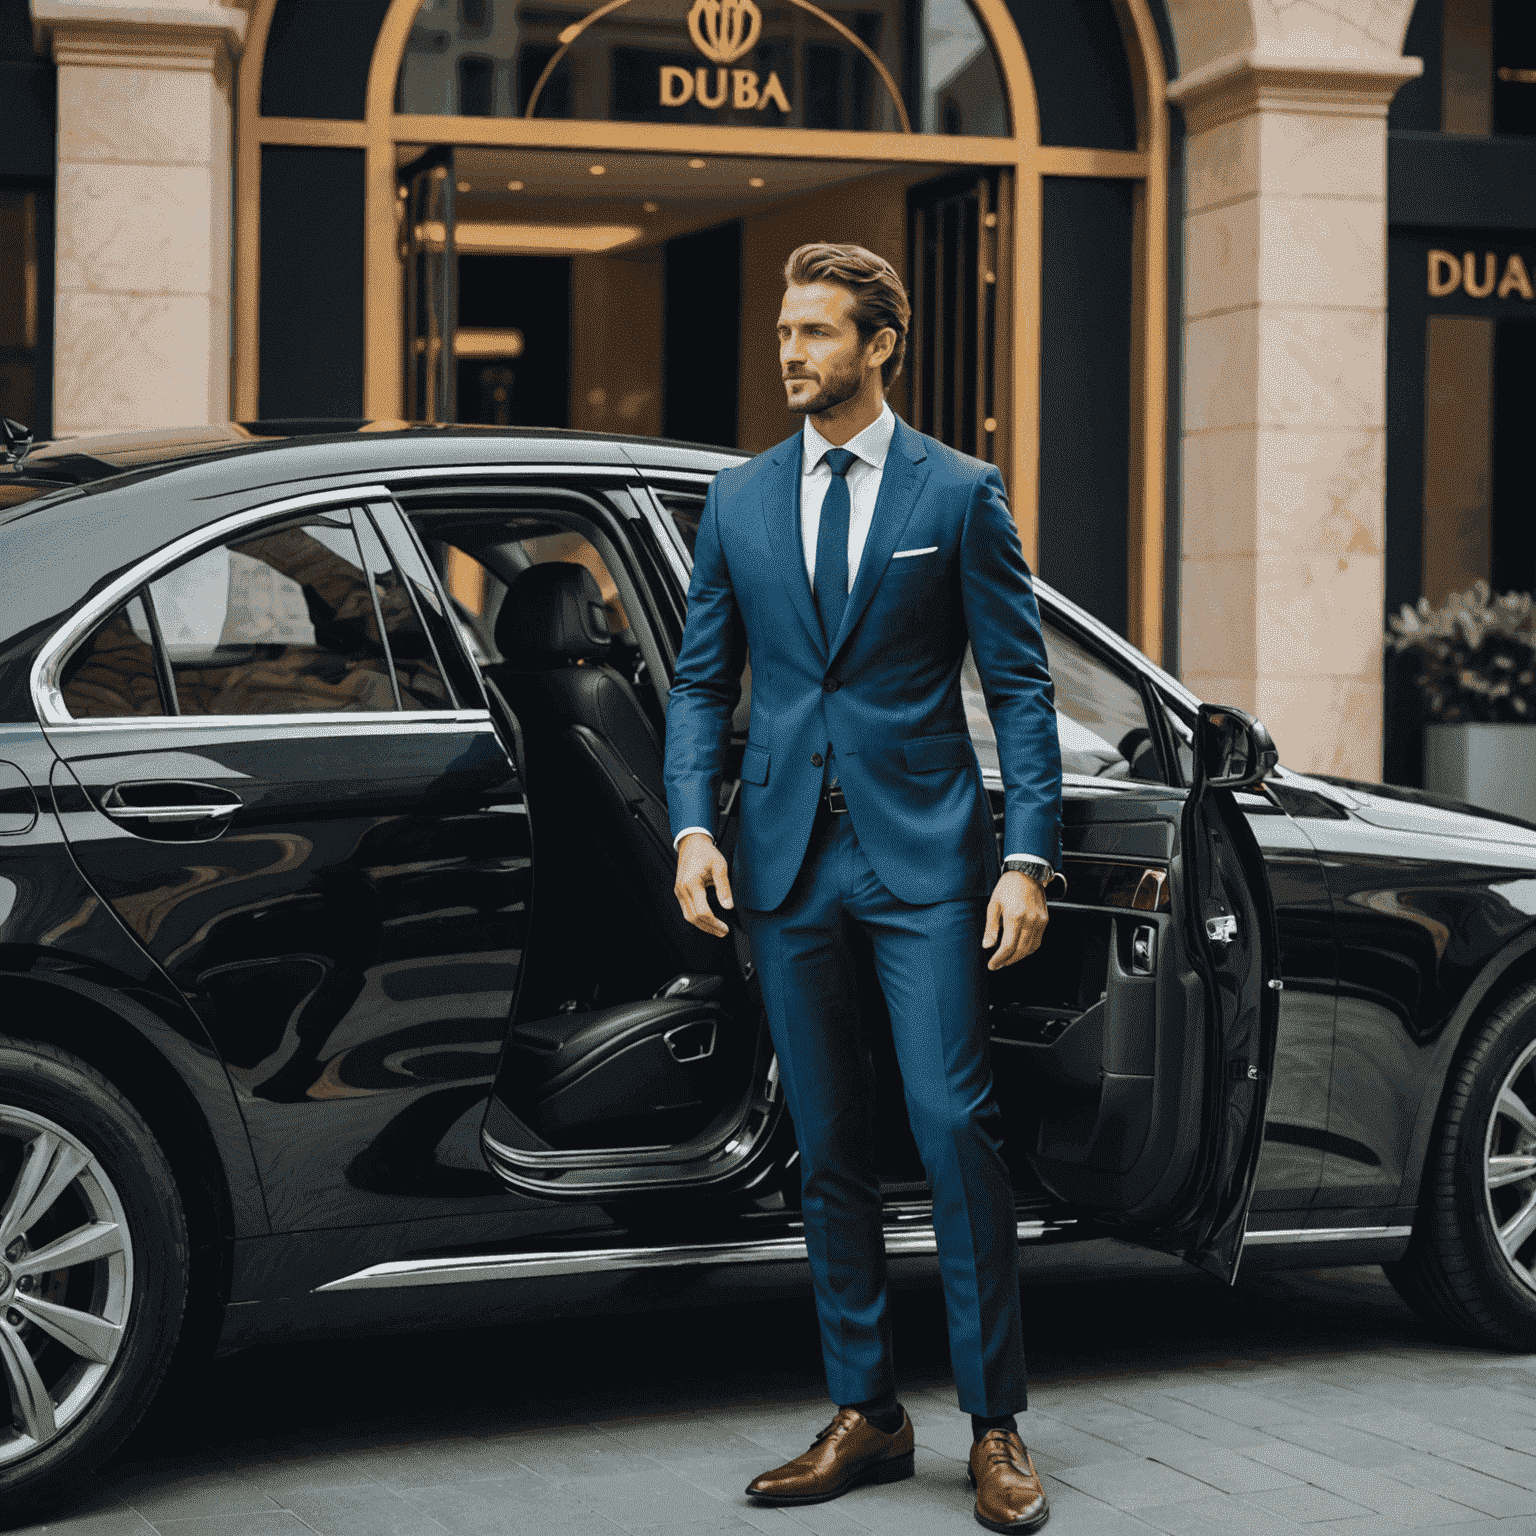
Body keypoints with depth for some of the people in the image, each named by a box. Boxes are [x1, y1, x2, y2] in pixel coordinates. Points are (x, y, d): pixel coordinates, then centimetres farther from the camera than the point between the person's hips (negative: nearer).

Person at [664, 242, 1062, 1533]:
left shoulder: (959, 495, 1)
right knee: (828, 1149, 7)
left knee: (954, 1124, -10)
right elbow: (702, 683, 13)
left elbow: (1019, 686, -1)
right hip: (788, 857, 4)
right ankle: (866, 1416, 17)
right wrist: (693, 824, -3)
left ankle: (996, 1425, 1)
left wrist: (1029, 858, -9)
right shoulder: (738, 503, 11)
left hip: (923, 850, -4)